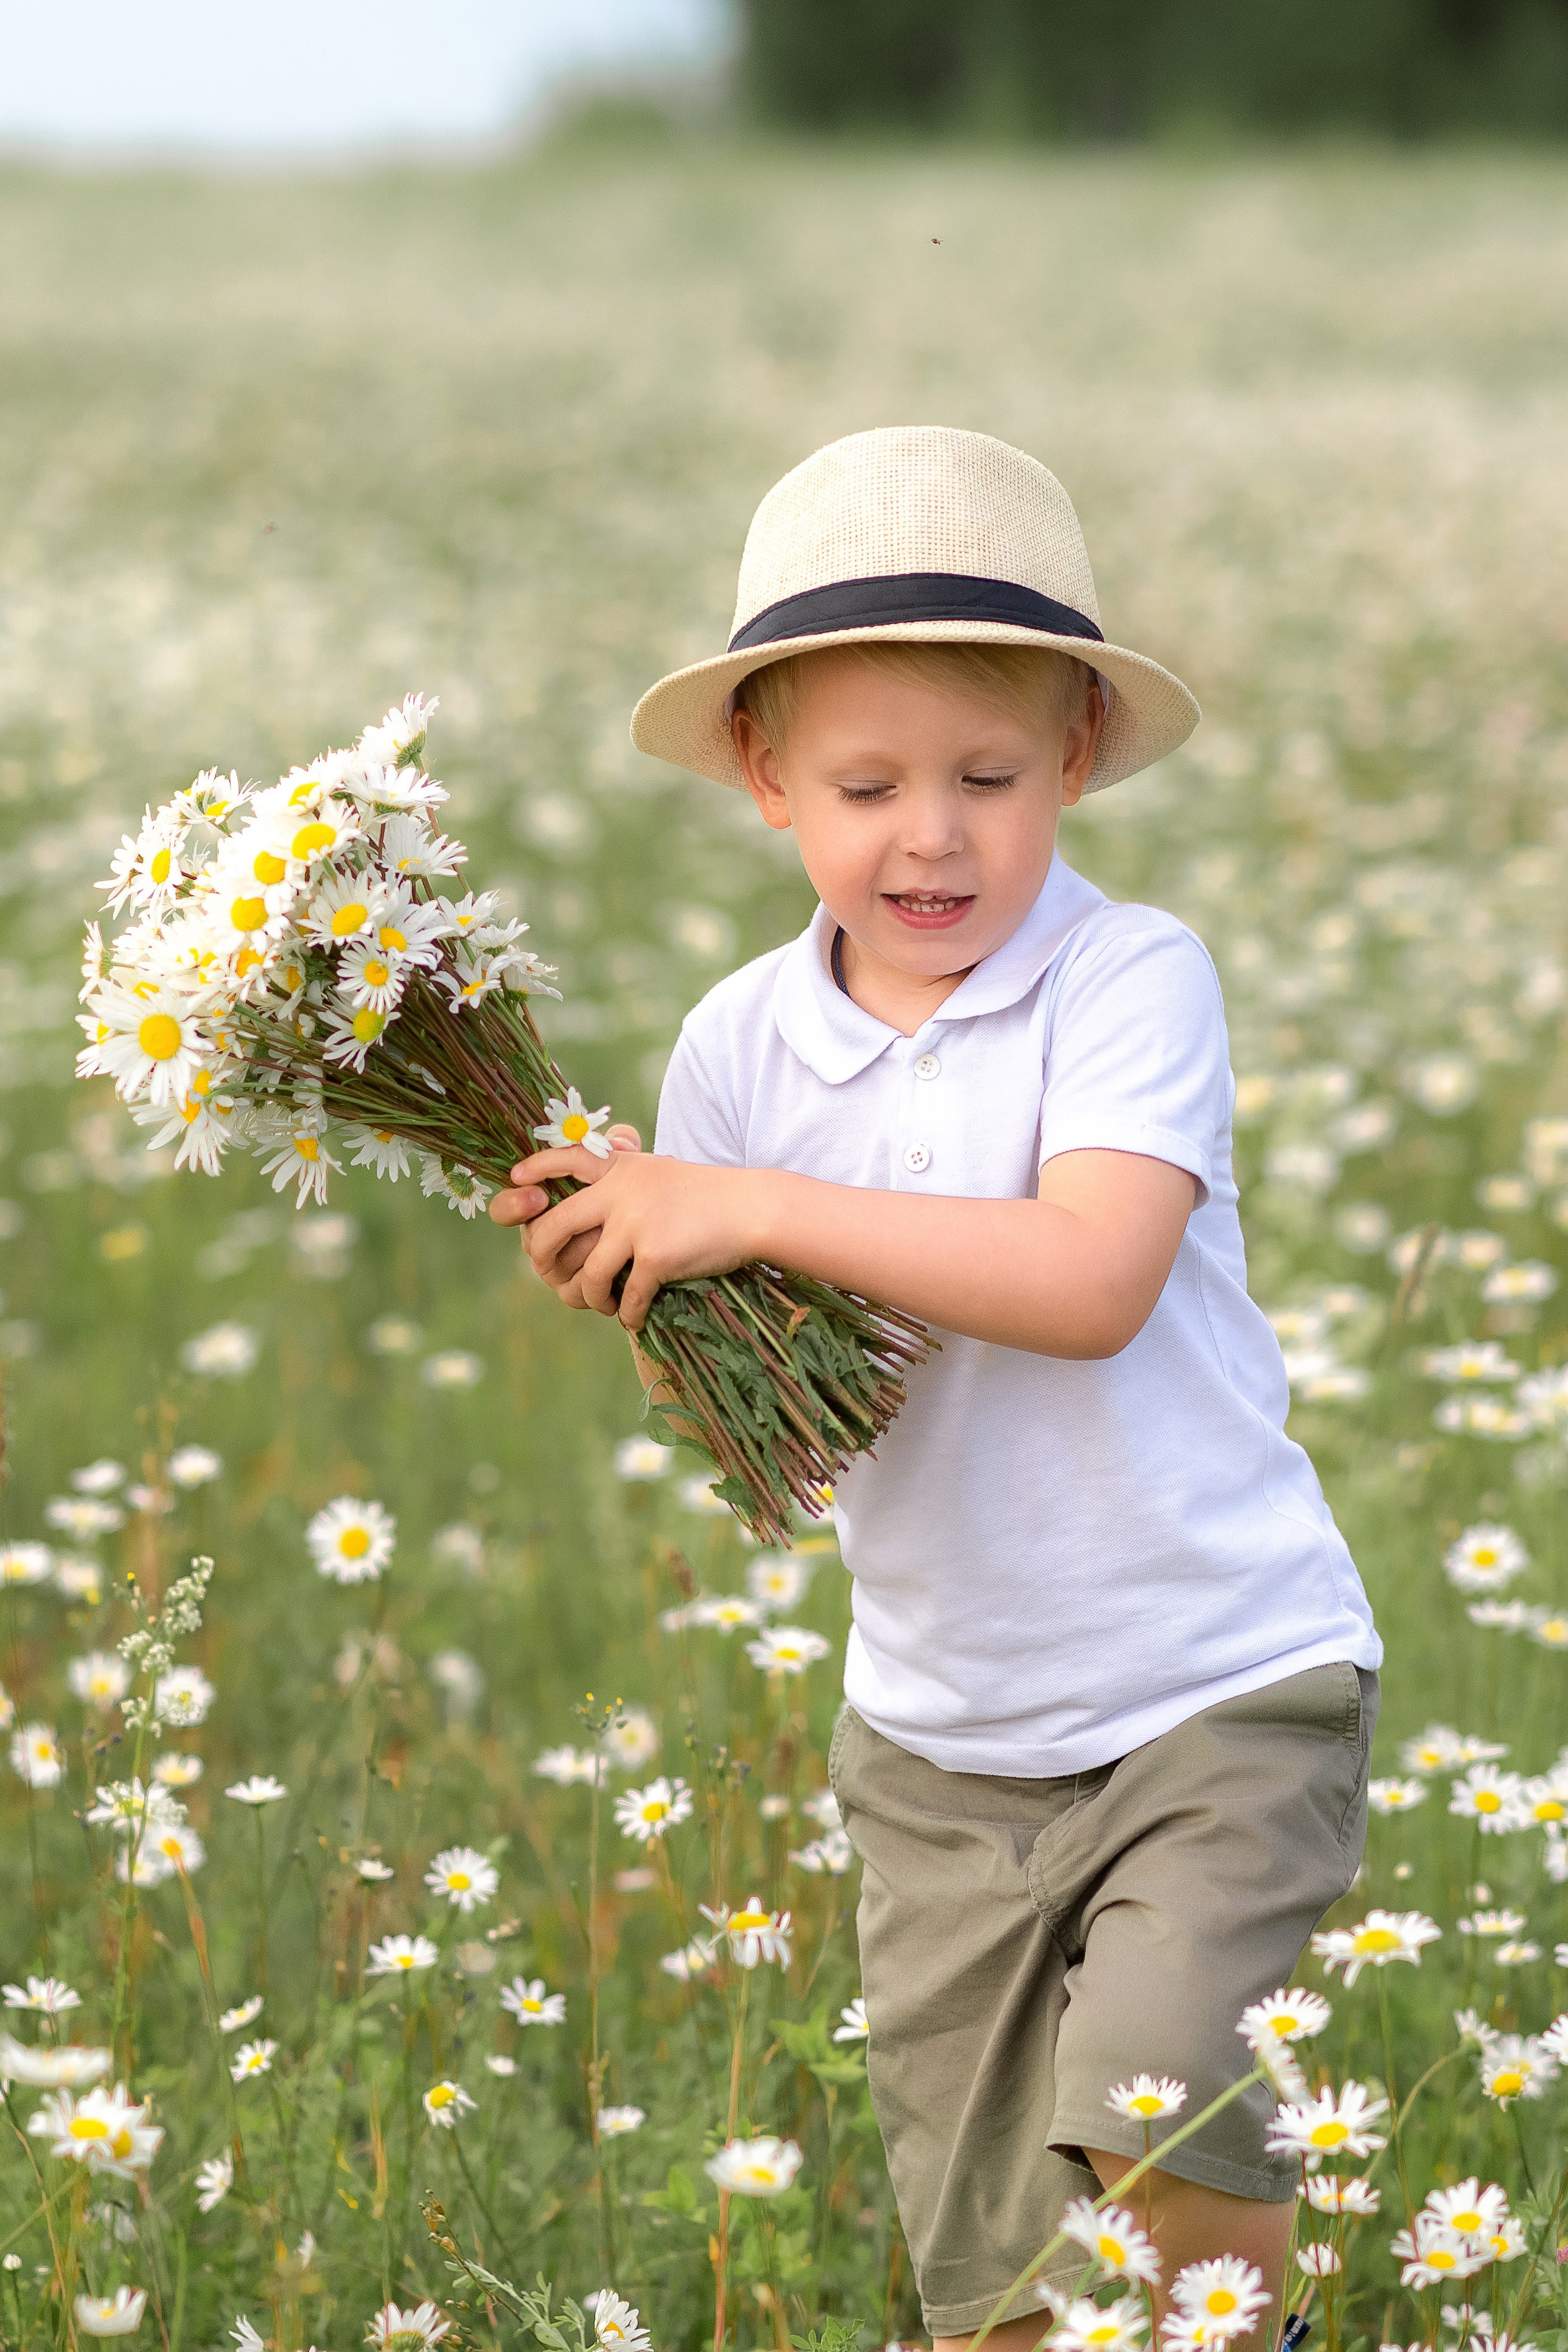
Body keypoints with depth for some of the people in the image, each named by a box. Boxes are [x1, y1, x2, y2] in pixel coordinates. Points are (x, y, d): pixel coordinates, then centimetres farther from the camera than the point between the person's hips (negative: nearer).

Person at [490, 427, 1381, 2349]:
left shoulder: (1133, 982, -13)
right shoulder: (741, 1045, 0)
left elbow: (1090, 1280, -28)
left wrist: (753, 1209, -27)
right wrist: (628, 1293, -16)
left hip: (1216, 1694, -4)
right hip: (939, 1736, 5)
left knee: (1153, 2120, -22)